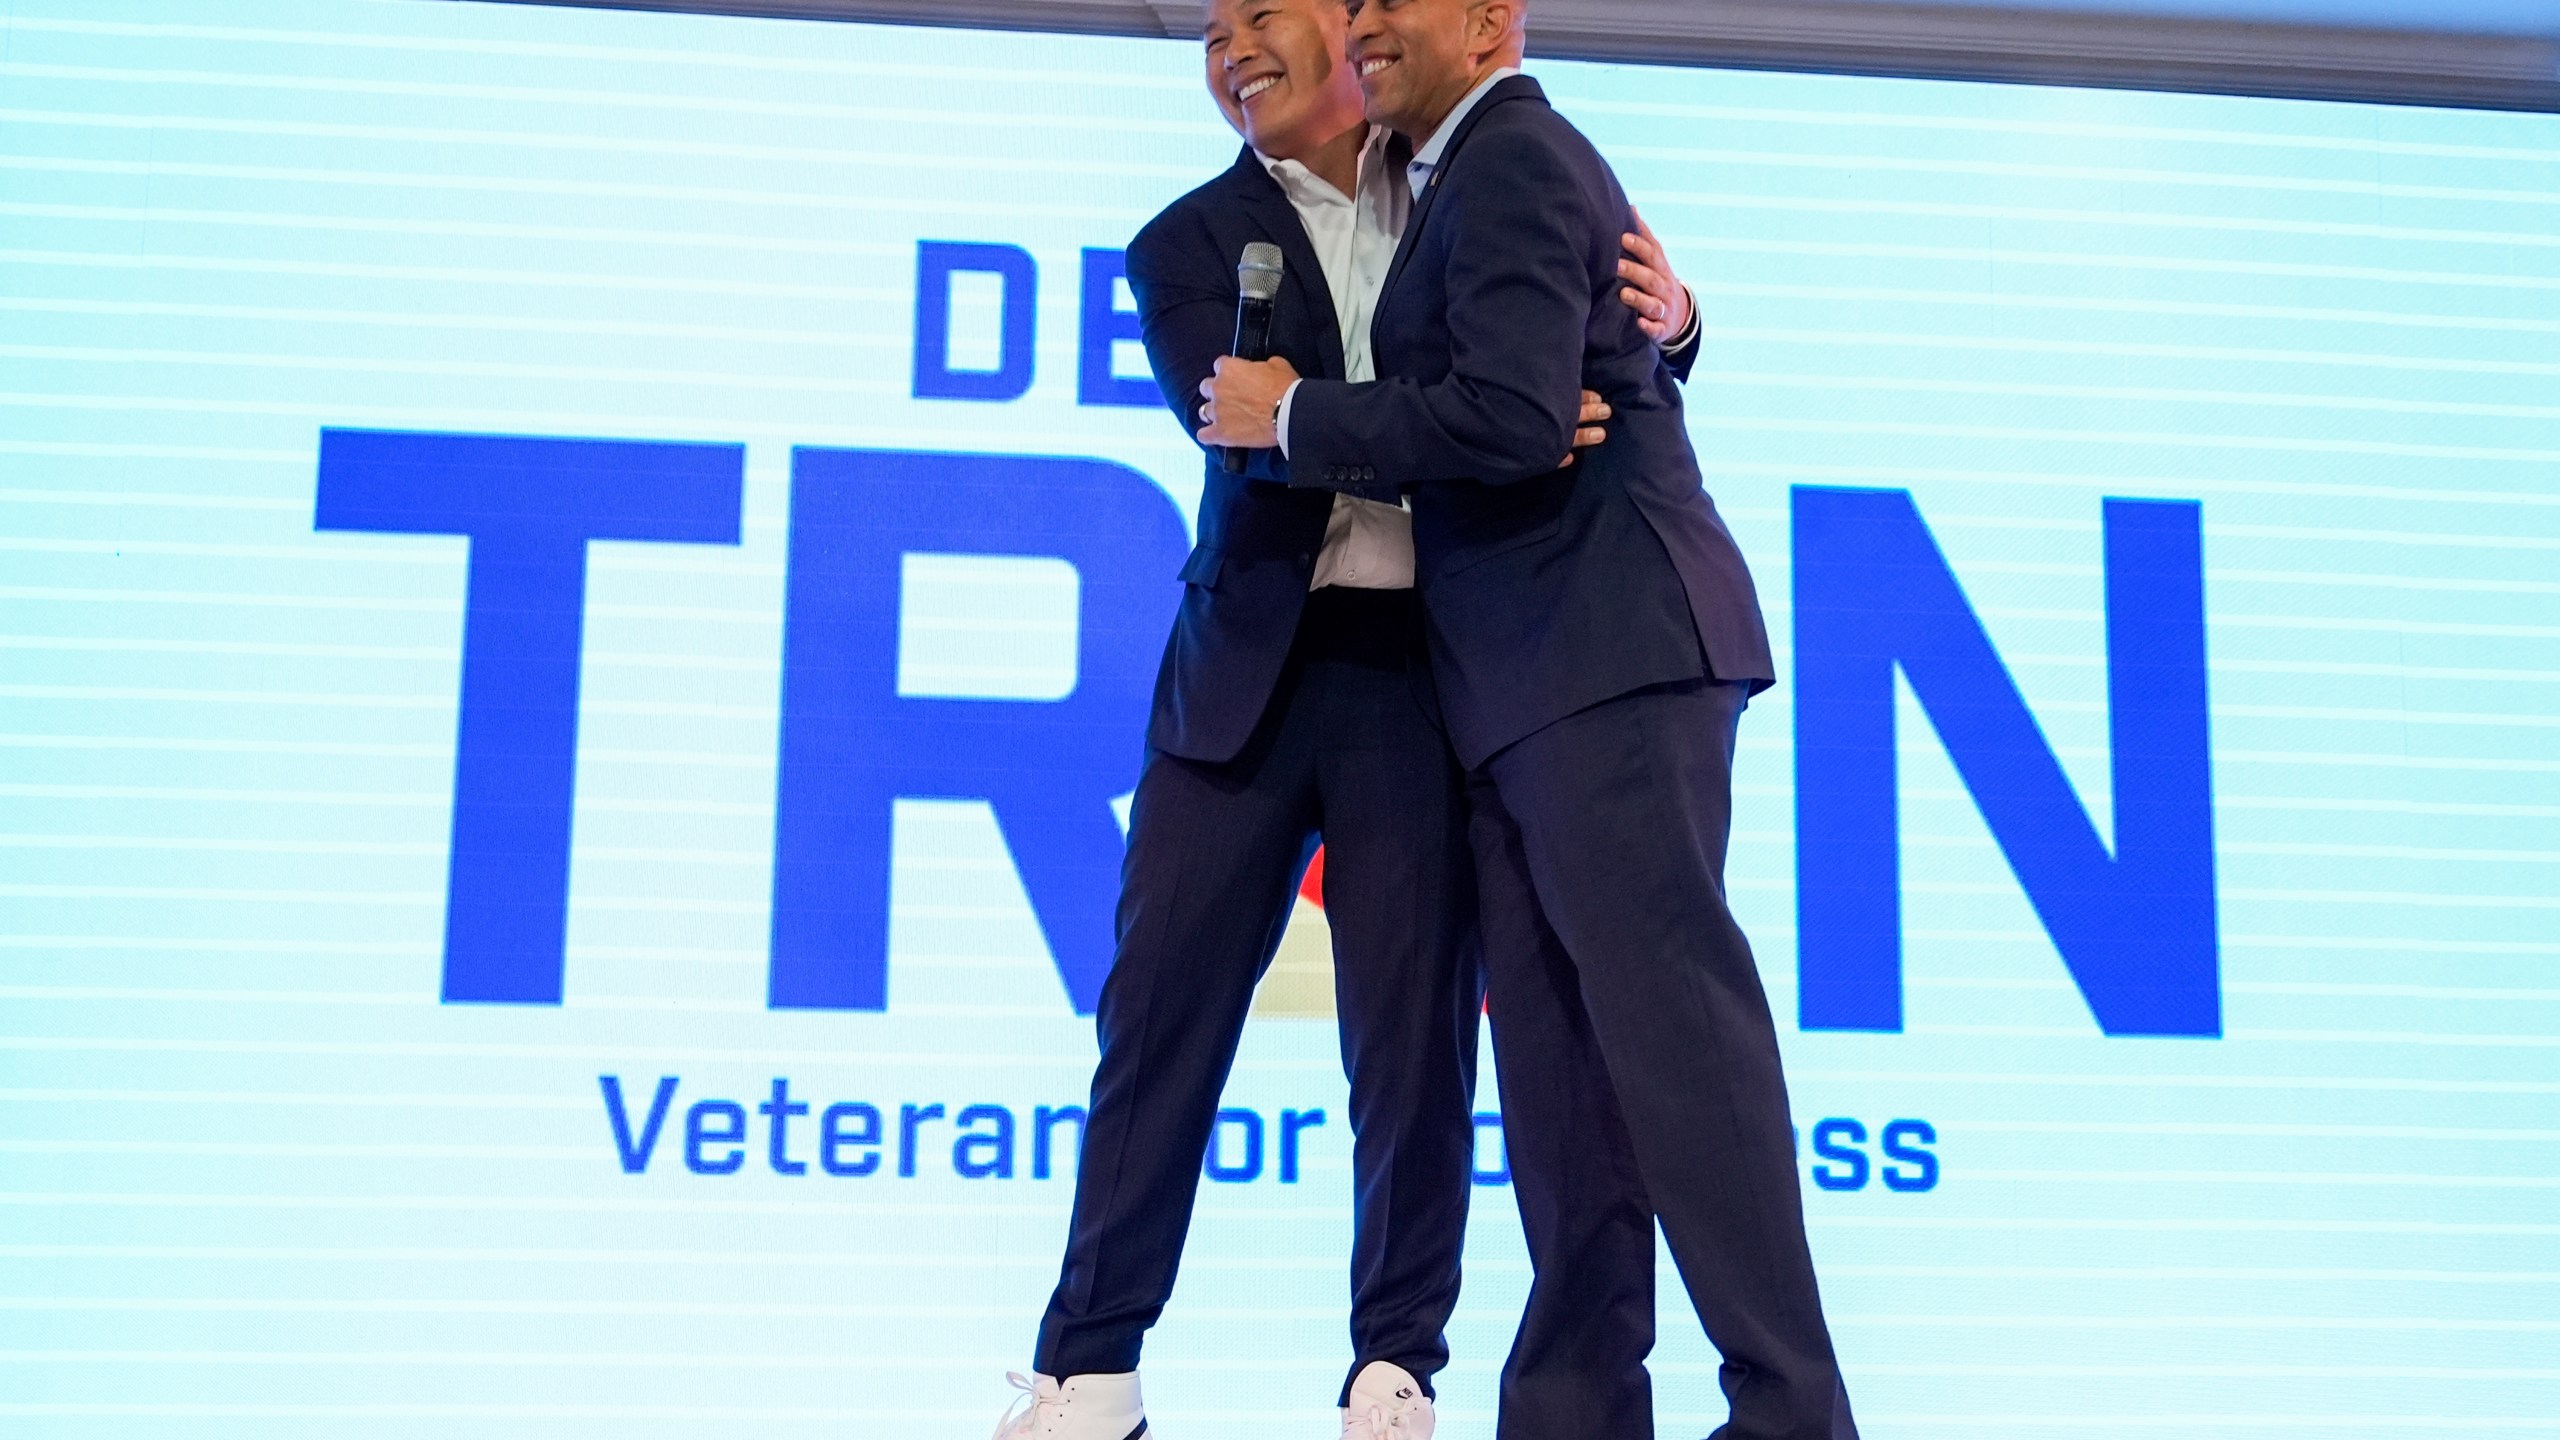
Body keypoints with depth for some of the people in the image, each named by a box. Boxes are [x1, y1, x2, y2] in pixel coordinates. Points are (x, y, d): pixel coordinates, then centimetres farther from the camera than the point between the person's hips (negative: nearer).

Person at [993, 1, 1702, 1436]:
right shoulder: (1191, 241, 6)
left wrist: (1666, 315, -11)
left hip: (1426, 670, 0)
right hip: (1251, 671, 0)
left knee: (1416, 1021, 1)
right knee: (1162, 1000, 2)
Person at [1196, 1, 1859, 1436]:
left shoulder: (1512, 160, -7)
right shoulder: (1497, 168, 24)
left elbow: (1512, 415, -18)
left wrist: (1293, 415, -9)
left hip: (1608, 647, -10)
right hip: (1540, 675, 10)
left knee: (1668, 1016, -12)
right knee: (1558, 1050, 7)